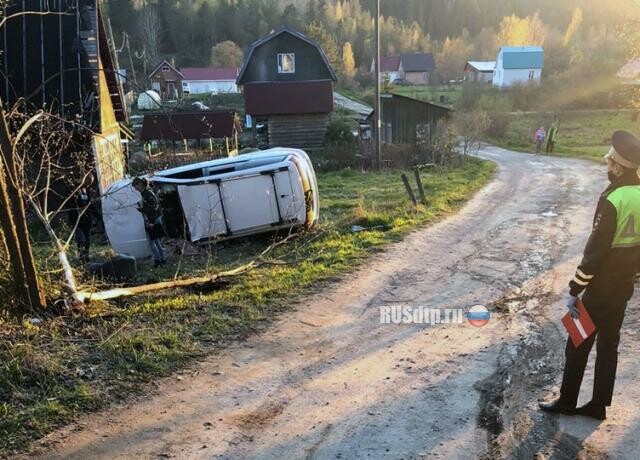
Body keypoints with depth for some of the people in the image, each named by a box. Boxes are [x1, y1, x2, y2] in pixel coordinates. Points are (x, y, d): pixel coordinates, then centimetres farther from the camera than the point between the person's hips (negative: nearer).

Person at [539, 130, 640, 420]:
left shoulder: (612, 201, -23)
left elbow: (594, 251, -22)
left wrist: (574, 290, -16)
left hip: (601, 288, -7)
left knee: (578, 344, 7)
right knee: (608, 345, 16)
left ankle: (567, 402, 19)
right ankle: (598, 405, 25)